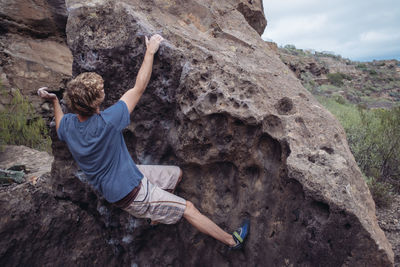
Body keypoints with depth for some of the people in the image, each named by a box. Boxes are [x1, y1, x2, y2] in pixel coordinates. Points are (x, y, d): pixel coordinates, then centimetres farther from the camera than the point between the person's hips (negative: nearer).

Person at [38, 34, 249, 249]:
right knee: (188, 208, 1)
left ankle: (157, 213, 34)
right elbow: (139, 88, -23)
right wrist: (150, 51, -13)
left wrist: (53, 100, 18)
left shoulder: (67, 124, -9)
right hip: (130, 193, -8)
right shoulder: (106, 122, -33)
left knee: (177, 173, 17)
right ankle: (232, 241, 18)